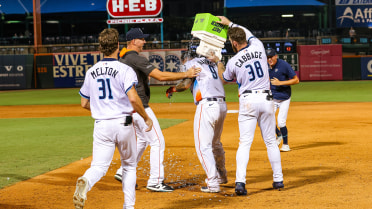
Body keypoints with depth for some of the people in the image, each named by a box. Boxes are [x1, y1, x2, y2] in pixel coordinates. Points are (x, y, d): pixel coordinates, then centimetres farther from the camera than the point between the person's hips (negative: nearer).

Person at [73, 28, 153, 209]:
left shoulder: (91, 72, 7)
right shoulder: (124, 70, -8)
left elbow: (84, 103, 13)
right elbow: (133, 98, -21)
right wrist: (146, 117, -7)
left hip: (101, 125, 2)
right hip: (123, 123, -2)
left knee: (99, 166, -3)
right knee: (129, 165, 17)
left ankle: (85, 182, -37)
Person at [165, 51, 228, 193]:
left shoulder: (191, 63, 2)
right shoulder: (211, 63, 23)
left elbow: (186, 84, -9)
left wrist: (172, 89, 8)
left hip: (207, 105, -8)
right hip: (222, 105, 8)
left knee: (203, 146, -4)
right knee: (216, 143, 25)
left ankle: (213, 183, -9)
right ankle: (221, 176, 38)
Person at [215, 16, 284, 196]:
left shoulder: (233, 62, -6)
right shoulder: (258, 47, 2)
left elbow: (225, 79, 15)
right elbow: (248, 33, 26)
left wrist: (218, 64, 32)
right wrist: (229, 23, 32)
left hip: (248, 101, -3)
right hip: (266, 99, 3)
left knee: (245, 142, -4)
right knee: (271, 141, 13)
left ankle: (240, 182, -16)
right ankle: (278, 180, 17)